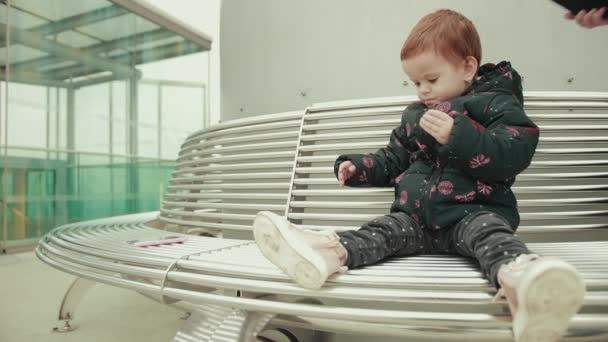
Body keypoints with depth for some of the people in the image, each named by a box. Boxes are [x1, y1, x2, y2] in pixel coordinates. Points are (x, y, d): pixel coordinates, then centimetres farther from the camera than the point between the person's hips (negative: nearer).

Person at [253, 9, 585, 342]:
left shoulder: (495, 103, 2)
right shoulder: (415, 114, 20)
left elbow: (513, 154, -15)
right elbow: (393, 160, 28)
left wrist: (459, 136, -27)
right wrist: (358, 168, 11)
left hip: (473, 211, -6)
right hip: (416, 214, 6)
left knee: (489, 232, -35)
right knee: (382, 230, -18)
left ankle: (518, 277, -64)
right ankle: (330, 252, -39)